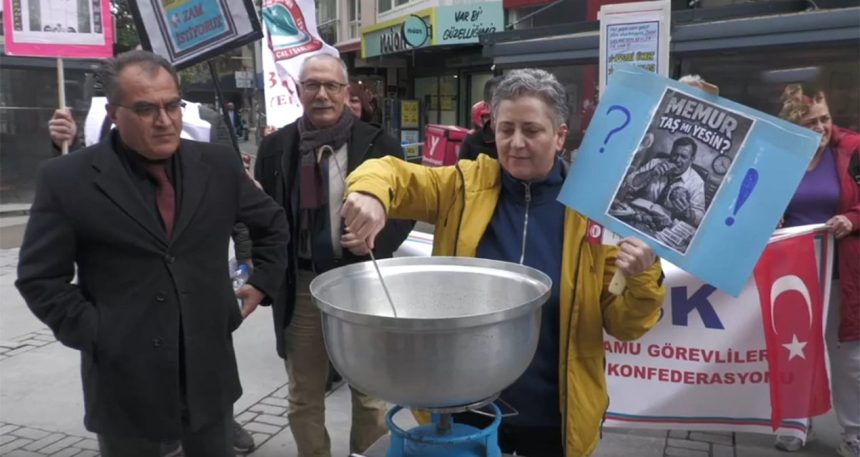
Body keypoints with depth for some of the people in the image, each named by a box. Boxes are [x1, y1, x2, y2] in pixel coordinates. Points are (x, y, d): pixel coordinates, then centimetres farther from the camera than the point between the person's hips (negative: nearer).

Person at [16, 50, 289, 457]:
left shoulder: (218, 164, 0)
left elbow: (272, 223, 14)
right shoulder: (66, 179, -8)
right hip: (123, 381, -2)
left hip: (208, 371, 3)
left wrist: (262, 282, 8)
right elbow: (40, 278, -4)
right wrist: (94, 334, -9)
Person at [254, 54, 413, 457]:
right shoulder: (275, 147, 3)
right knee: (303, 397, 16)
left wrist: (377, 240, -16)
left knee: (369, 391, 16)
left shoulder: (378, 144, -4)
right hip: (300, 285, 2)